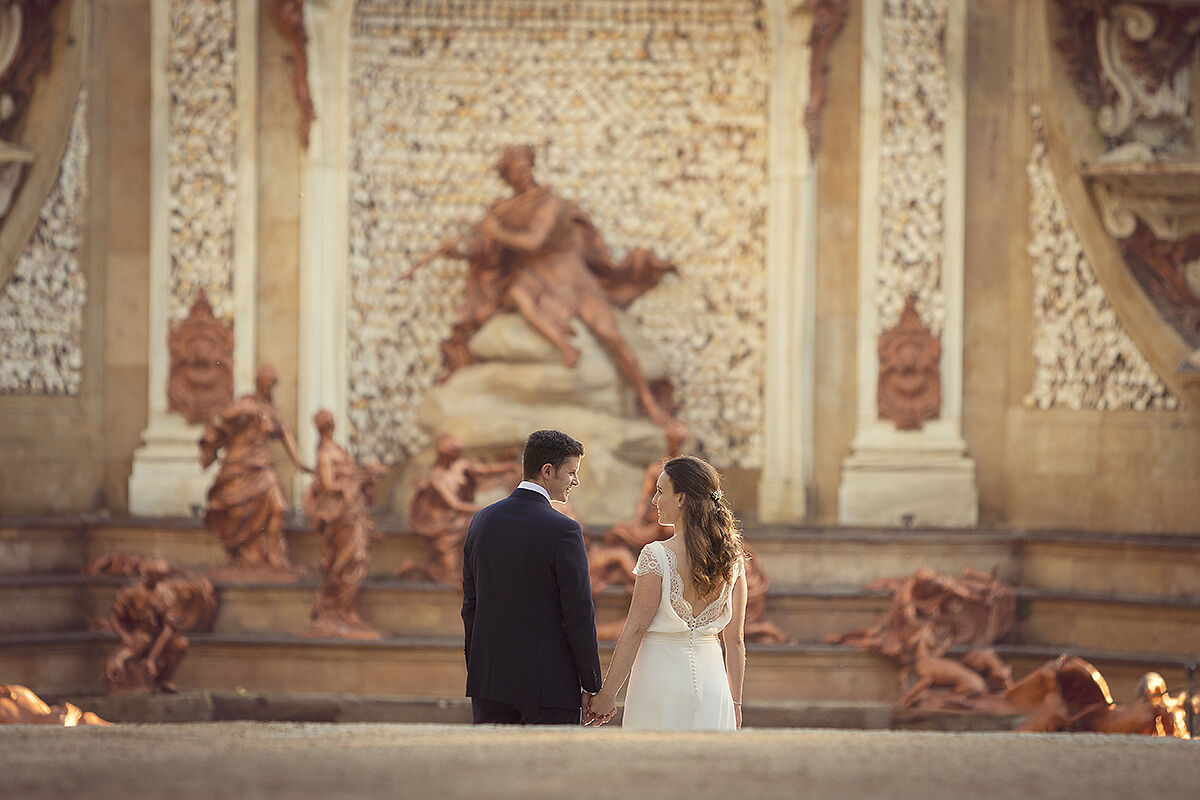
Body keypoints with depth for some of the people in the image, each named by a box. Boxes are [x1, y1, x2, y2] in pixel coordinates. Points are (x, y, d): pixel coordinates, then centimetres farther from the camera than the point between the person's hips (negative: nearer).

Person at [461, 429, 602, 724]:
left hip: (490, 679, 6)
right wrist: (591, 687, -4)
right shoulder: (563, 531, -12)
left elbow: (470, 605, 12)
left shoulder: (483, 521, 7)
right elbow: (579, 614, -12)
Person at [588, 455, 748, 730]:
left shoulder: (656, 556, -12)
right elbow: (735, 640, 7)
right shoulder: (732, 558, 3)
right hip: (711, 680, 5)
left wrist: (607, 693, -5)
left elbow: (634, 631, -11)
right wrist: (735, 702, 15)